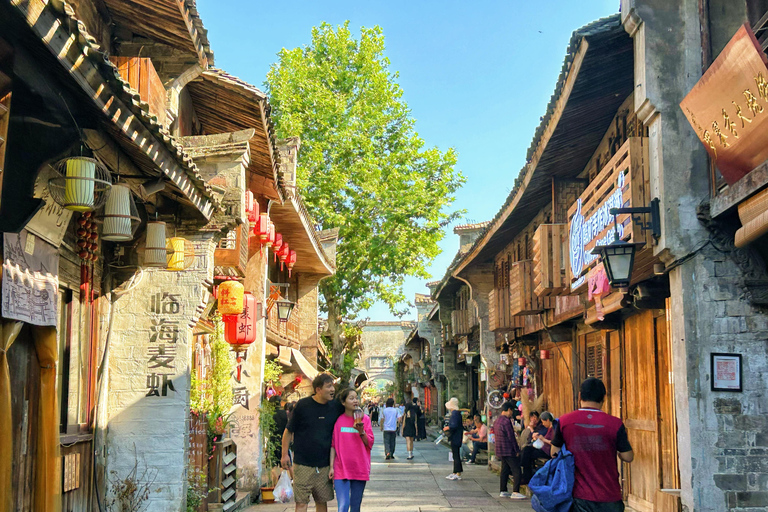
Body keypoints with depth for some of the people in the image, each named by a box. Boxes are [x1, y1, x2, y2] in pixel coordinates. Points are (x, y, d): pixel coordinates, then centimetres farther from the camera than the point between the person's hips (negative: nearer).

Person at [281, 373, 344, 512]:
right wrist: (285, 454, -1)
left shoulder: (336, 407, 3)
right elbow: (289, 431, 2)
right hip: (303, 464, -3)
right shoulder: (302, 405, -5)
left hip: (324, 465, 3)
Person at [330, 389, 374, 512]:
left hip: (360, 469, 2)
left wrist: (361, 431, -15)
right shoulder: (338, 420, 2)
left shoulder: (364, 419, 5)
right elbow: (333, 445, 5)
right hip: (341, 469, -2)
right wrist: (331, 467, -1)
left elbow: (370, 444, 2)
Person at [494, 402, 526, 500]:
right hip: (509, 451, -10)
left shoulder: (497, 420, 13)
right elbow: (511, 437, -17)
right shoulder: (506, 421, -18)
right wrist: (517, 450, -10)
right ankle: (515, 492, -11)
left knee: (505, 470, 15)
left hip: (500, 450, 10)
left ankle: (503, 491, 17)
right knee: (517, 471, -7)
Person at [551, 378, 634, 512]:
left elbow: (555, 453, 5)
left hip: (580, 496, 1)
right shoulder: (615, 424, -8)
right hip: (609, 496, -1)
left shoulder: (564, 422, -4)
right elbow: (628, 457, -1)